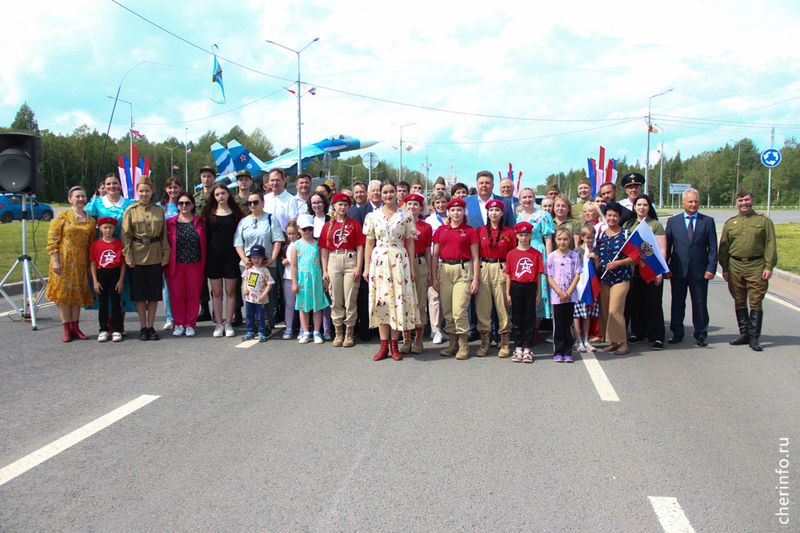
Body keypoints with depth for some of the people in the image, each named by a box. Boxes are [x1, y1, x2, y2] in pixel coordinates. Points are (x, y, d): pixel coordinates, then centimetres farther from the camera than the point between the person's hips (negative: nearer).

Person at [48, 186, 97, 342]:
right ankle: (67, 329, 4)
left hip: (81, 263, 4)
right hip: (64, 260, -4)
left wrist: (91, 264, 7)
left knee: (78, 293, 7)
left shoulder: (90, 220, 10)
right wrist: (55, 261, -13)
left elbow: (92, 244, 13)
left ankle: (75, 327, 15)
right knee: (64, 293, -1)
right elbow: (52, 240, -6)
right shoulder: (62, 216, -2)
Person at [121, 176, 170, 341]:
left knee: (154, 293, 4)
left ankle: (151, 326, 13)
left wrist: (166, 254, 1)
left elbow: (164, 234, 8)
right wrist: (128, 256, -8)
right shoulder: (131, 211, 0)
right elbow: (125, 235, -1)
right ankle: (143, 327, 12)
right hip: (137, 256, -2)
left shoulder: (159, 211, 6)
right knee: (139, 293, 3)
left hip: (155, 256, 2)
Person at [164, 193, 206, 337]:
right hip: (175, 265, 0)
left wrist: (203, 263, 3)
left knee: (193, 296, 4)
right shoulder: (170, 223, 4)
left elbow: (205, 243, 9)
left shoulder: (199, 223, 6)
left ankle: (190, 324, 15)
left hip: (195, 265, 0)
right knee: (177, 296, 2)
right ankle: (179, 324, 15)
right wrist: (166, 261, -1)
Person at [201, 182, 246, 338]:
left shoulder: (236, 213, 4)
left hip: (231, 255, -1)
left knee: (230, 291, 3)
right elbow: (206, 236, 7)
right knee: (217, 292, 4)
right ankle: (219, 324, 11)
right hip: (214, 256, 1)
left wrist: (240, 255, -4)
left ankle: (228, 323, 9)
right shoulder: (210, 213, 7)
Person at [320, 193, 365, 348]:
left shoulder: (354, 224, 5)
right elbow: (324, 250, 9)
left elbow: (360, 247, 1)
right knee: (336, 300, 4)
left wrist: (358, 267, -8)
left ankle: (349, 333, 8)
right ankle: (338, 333, 13)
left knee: (350, 300, -1)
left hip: (350, 261, -2)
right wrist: (324, 270, 3)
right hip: (333, 262, 2)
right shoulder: (328, 226, 10)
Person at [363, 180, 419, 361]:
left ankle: (395, 345, 8)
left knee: (398, 300, -1)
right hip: (379, 260, 1)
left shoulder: (405, 216, 5)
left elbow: (410, 242, 5)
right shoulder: (373, 216, 7)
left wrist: (411, 266, 0)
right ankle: (384, 346, 7)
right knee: (381, 300, 1)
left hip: (399, 261, -1)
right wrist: (367, 267, 4)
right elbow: (369, 243, 8)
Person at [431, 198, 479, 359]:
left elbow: (475, 257, 4)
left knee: (459, 309, -11)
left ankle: (464, 345, 0)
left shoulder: (470, 231, 4)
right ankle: (453, 344, 16)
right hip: (444, 270, 3)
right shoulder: (441, 230, 11)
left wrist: (476, 279, -2)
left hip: (463, 270, -3)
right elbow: (435, 255, 13)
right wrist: (434, 277, 7)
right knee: (447, 310, 5)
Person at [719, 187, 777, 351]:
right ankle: (744, 334, 20)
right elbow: (723, 247, 12)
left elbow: (770, 245, 0)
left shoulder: (764, 221, 3)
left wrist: (769, 267, -7)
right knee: (739, 303, 9)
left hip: (756, 268, -3)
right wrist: (724, 268, 6)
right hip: (735, 268, 3)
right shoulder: (730, 223, 10)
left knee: (755, 303, -3)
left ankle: (754, 337, 2)